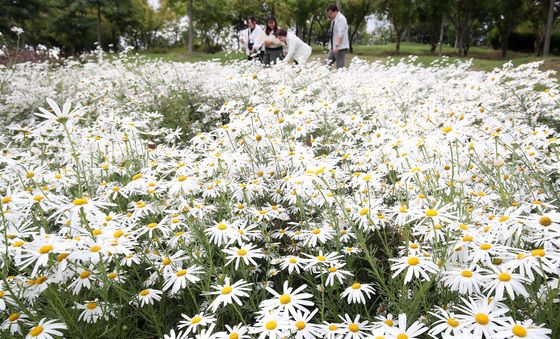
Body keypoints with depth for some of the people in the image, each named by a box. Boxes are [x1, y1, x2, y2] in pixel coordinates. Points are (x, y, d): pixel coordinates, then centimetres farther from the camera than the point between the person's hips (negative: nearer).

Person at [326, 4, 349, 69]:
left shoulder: (341, 19, -13)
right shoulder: (334, 20, 14)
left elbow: (340, 34, -22)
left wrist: (337, 46, -28)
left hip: (340, 47, -10)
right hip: (334, 46, 10)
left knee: (340, 66, -10)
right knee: (328, 63, 8)